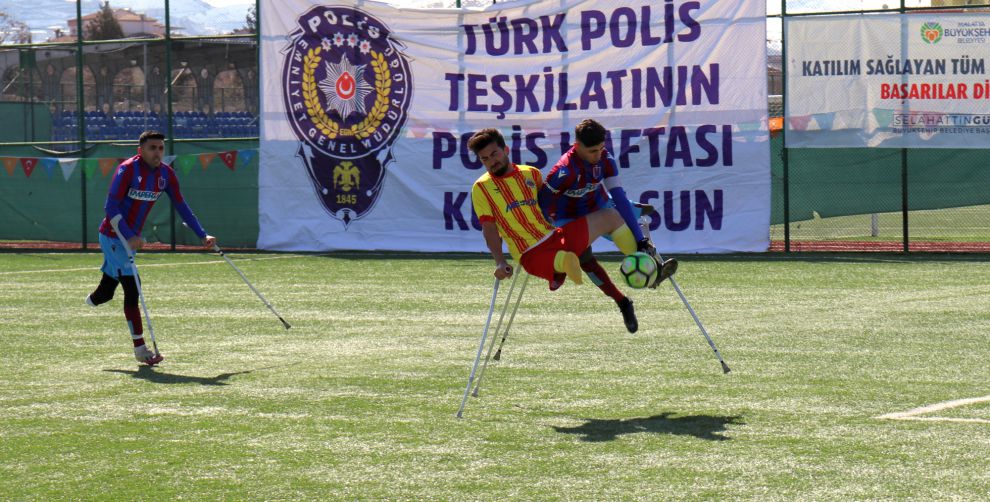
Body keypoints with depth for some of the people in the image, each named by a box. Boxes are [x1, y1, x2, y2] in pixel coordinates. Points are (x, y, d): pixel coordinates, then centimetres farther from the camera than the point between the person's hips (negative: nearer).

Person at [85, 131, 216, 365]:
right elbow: (111, 207, -23)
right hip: (112, 236, -7)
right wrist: (129, 237, -33)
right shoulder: (128, 169, -20)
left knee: (107, 290, 14)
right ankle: (140, 348, -13)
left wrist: (203, 235, 0)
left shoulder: (166, 174, -2)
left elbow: (181, 206, 6)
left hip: (132, 238, 7)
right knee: (132, 286, -14)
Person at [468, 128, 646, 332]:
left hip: (557, 236, 7)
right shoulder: (481, 188, 1)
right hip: (532, 254, -7)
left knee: (610, 216, 3)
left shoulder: (531, 173, 14)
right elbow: (489, 229, -4)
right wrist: (500, 261, -15)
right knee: (568, 261, -43)